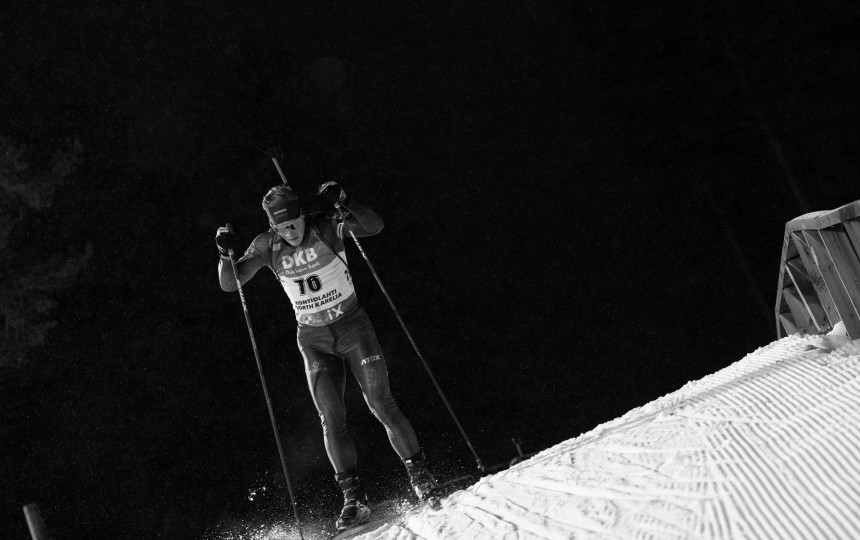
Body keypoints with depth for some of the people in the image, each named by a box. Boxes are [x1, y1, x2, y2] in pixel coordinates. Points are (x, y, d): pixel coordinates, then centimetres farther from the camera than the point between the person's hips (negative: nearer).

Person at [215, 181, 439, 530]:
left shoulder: (326, 226, -13)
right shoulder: (267, 246, -6)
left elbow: (374, 226, -24)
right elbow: (230, 284, -5)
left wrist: (342, 203, -39)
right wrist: (226, 255, -24)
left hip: (352, 325, -2)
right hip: (314, 340, 2)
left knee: (381, 403, -7)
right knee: (332, 419, -5)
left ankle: (420, 475, 5)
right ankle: (353, 498, 0)